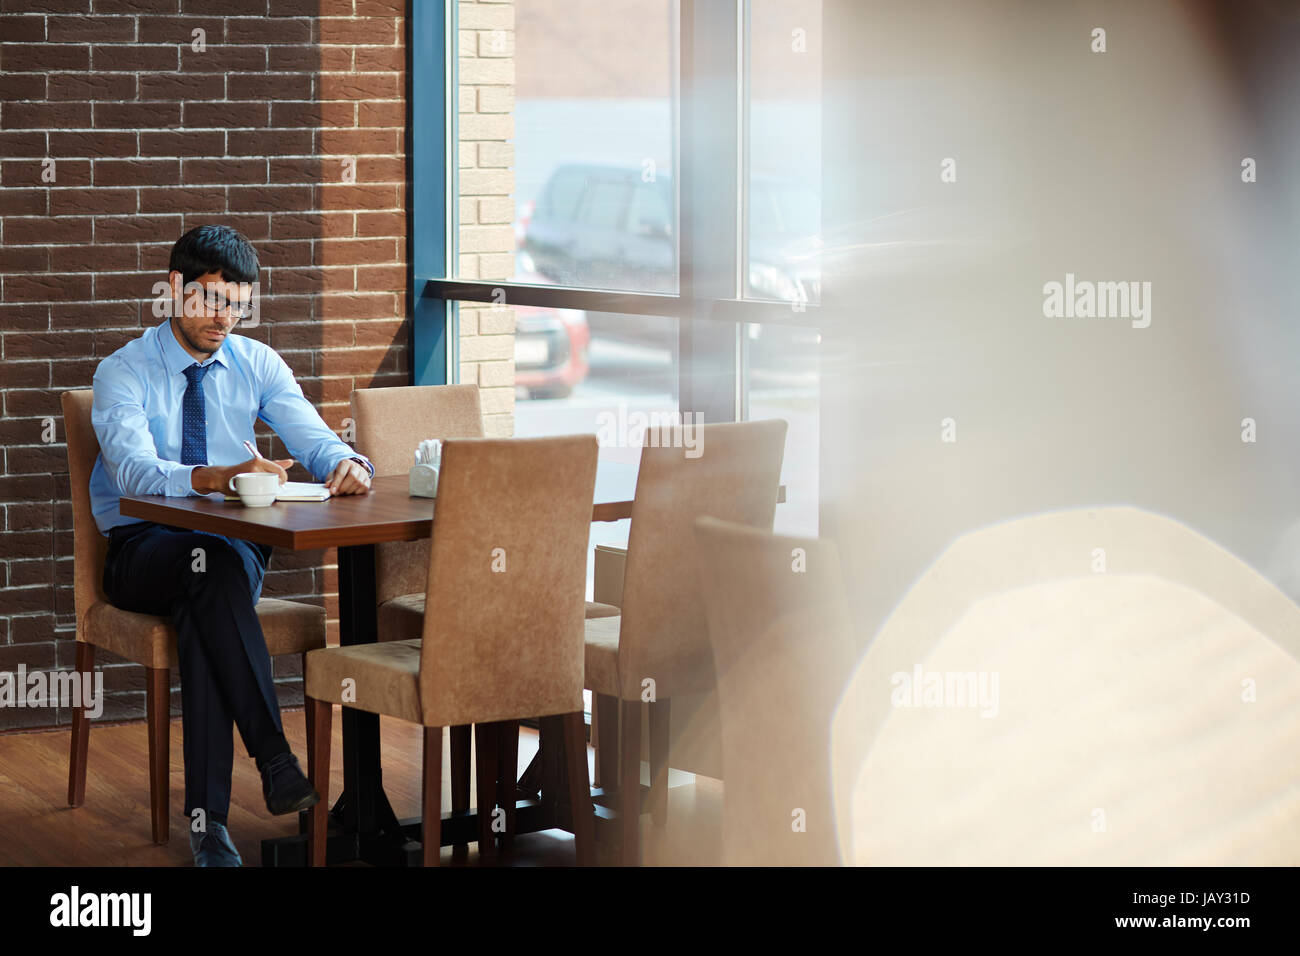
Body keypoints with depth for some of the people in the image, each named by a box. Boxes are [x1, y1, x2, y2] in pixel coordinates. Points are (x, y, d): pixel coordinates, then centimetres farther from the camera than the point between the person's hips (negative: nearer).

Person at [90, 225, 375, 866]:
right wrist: (219, 477, -41)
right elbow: (136, 471, -22)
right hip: (141, 549, -2)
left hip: (233, 543, 2)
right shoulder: (122, 373, -5)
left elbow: (314, 440, -2)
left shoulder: (257, 364, 8)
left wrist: (347, 464, -28)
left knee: (203, 617, -34)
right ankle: (274, 760, -40)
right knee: (215, 565, -37)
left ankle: (207, 817, -35)